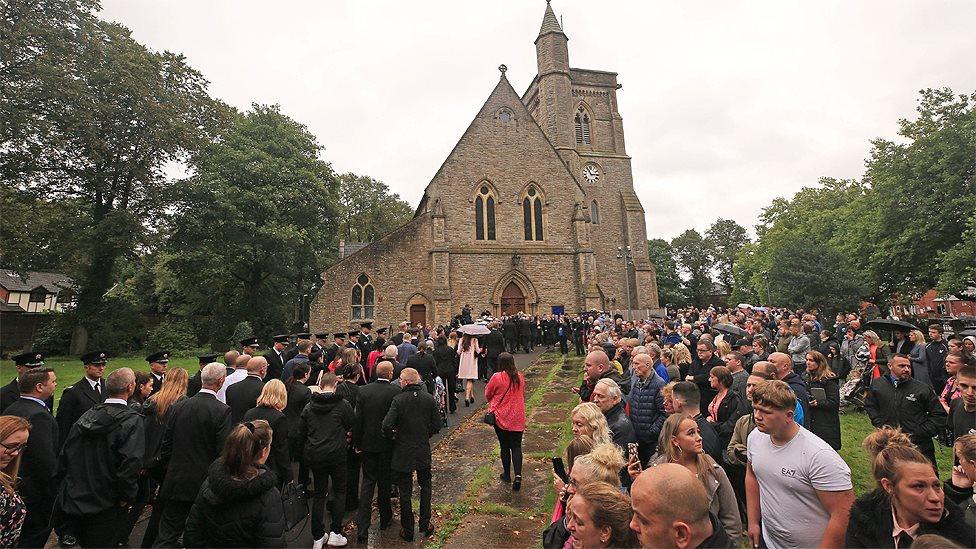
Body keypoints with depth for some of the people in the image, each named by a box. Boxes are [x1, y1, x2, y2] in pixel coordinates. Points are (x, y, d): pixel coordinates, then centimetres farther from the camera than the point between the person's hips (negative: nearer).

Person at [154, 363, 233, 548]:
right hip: (206, 484, -4)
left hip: (175, 484, 4)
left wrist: (169, 473, 19)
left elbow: (165, 447, 5)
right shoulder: (223, 411, -18)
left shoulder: (177, 407, -2)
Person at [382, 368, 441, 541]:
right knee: (425, 487, 23)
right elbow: (437, 425, -2)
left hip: (403, 452, -3)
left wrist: (393, 436, -3)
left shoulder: (398, 400, -18)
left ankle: (408, 530, 24)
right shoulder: (429, 399, -7)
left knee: (405, 492, 13)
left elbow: (386, 426, -23)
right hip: (423, 451, 3)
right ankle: (425, 525, 27)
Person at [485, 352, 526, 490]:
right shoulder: (520, 377, -3)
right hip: (518, 419, 2)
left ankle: (507, 474, 27)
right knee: (516, 446, 8)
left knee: (504, 446, 13)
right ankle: (518, 475, -7)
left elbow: (488, 394, -2)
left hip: (501, 418, -2)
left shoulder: (497, 377, -16)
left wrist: (493, 402, 18)